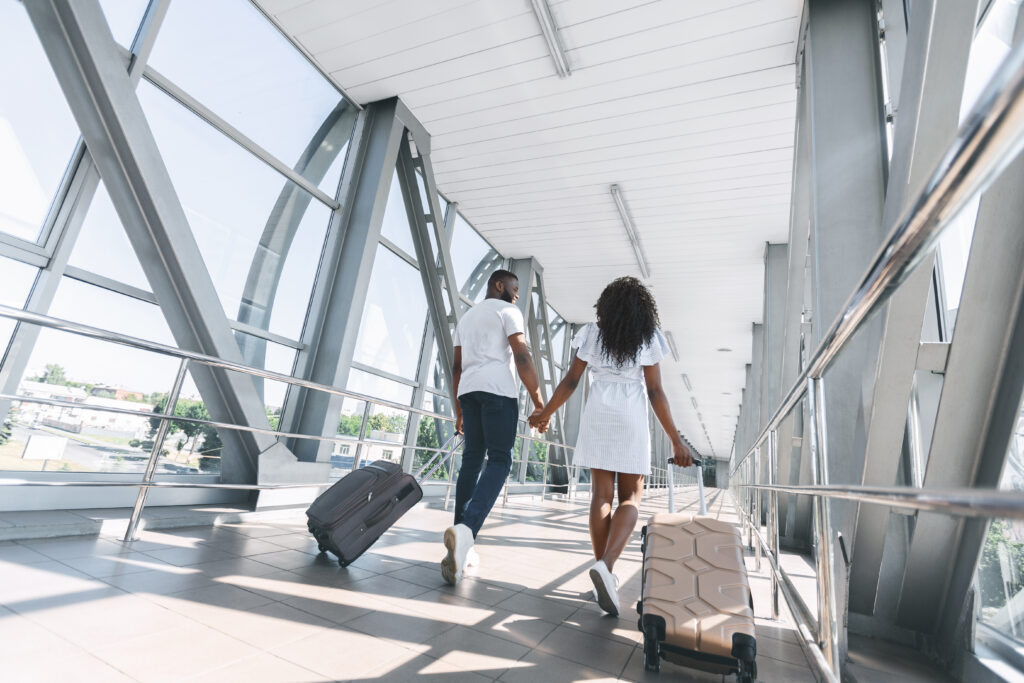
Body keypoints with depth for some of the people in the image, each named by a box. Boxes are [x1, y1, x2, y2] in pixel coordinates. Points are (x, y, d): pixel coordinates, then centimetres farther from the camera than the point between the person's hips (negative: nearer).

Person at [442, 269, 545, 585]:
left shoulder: (466, 317, 26)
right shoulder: (508, 312, 4)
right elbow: (522, 358, -9)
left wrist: (459, 410, 23)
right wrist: (539, 402, -9)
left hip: (468, 390, 7)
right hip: (498, 389, -7)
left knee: (471, 460, 8)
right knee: (499, 461, -9)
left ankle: (461, 546, 7)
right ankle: (465, 531, -29)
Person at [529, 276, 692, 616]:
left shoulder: (591, 334, 2)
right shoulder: (648, 339, -2)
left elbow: (570, 381, 0)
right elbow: (655, 392, -6)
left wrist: (546, 413, 12)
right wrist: (676, 440, -2)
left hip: (597, 417, 2)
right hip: (631, 421, -2)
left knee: (601, 495, 6)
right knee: (631, 498, 5)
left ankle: (604, 575, 8)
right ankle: (606, 565, -17)